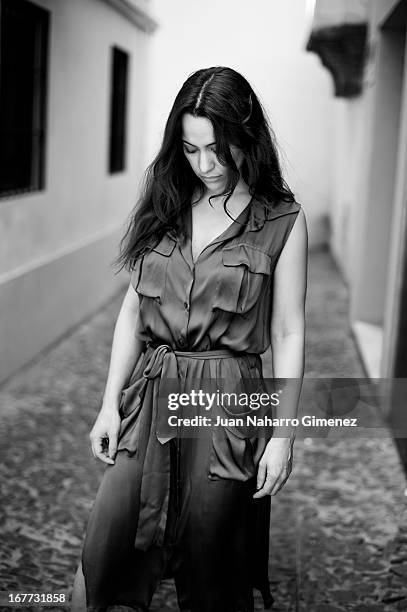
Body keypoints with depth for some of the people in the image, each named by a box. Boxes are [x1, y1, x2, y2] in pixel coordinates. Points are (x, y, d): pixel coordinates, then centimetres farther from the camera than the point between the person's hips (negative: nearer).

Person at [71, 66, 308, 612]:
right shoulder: (166, 205, 7)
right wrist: (110, 402, 6)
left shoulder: (282, 221, -4)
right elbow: (133, 307, 10)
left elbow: (288, 333, -3)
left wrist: (283, 434, -5)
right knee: (100, 560, 3)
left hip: (227, 401, -3)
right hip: (150, 394, 3)